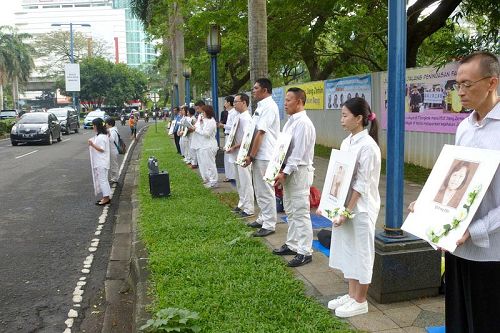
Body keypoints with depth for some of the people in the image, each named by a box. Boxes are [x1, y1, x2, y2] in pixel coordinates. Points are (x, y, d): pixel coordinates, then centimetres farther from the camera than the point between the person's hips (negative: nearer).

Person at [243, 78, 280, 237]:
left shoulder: (268, 106, -16)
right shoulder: (261, 106, 14)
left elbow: (260, 133, -19)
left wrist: (251, 156, -17)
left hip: (265, 156, -10)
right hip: (258, 155, 10)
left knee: (266, 191, -1)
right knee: (259, 190, 18)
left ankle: (269, 225, 8)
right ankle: (263, 218, 31)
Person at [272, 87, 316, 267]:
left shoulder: (303, 123, -17)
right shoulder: (290, 121, 12)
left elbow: (298, 153, -21)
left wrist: (285, 173, -20)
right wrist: (280, 170, 9)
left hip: (299, 172, -10)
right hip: (289, 171, 10)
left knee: (300, 212, -3)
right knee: (290, 211, 18)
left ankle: (305, 252, 6)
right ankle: (292, 244, 31)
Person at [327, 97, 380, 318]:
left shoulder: (367, 145, -17)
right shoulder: (346, 142, 8)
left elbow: (362, 184, -19)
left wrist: (348, 211, -18)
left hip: (361, 208, -8)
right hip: (345, 205, 8)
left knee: (361, 252, 5)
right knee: (347, 250, 16)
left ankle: (360, 302, 20)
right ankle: (351, 295, 31)